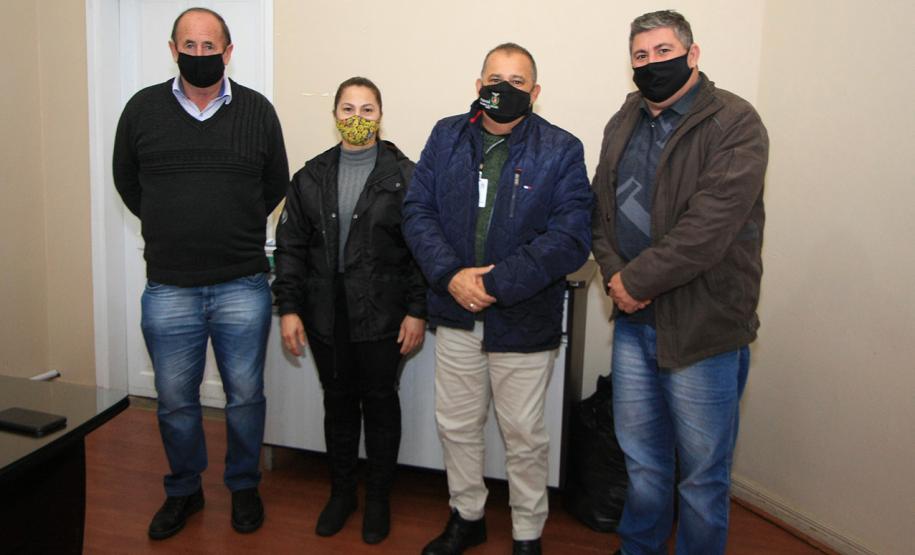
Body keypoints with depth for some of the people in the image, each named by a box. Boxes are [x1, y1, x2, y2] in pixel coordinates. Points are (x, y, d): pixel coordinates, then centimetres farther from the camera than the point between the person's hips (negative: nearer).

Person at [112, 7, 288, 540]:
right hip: (168, 290, 1)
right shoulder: (143, 108, 2)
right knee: (175, 401, 12)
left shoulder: (258, 110, 0)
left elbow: (276, 183, 12)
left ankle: (244, 486, 32)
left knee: (245, 396, 10)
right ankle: (184, 491, 34)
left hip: (243, 288, -1)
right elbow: (127, 181, 14)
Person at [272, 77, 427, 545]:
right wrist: (289, 307, 0)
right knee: (338, 403, 15)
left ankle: (378, 498, 27)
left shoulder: (403, 176, -3)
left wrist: (417, 311, -9)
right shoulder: (312, 177, 6)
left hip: (382, 316, -3)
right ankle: (341, 491, 33)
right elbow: (291, 246, 6)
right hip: (326, 316, 3)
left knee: (380, 404, 9)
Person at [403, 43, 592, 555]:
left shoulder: (561, 150, -7)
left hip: (525, 318, -3)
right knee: (456, 426, 17)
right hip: (456, 313, 4)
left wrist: (495, 284, -21)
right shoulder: (446, 137, 4)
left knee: (524, 436, 11)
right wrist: (451, 275, -16)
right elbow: (417, 211, -1)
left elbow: (572, 238, -15)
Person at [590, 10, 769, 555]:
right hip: (634, 321, 6)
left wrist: (636, 280, -16)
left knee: (702, 475, 9)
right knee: (642, 461, 20)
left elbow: (709, 227, -21)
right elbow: (602, 209, 10)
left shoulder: (735, 122, -11)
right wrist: (614, 274, -7)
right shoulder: (624, 123, 11)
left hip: (702, 325, -6)